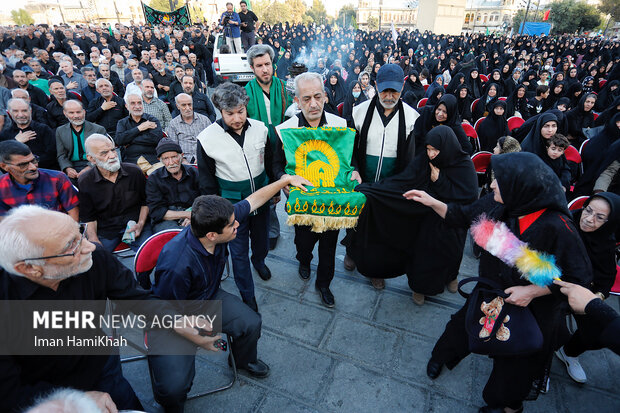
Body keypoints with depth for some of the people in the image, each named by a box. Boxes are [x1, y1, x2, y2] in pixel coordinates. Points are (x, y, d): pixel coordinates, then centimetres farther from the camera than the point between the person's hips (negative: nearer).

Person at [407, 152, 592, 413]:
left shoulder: (556, 228, -34)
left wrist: (532, 291, -26)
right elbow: (463, 216, -1)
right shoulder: (498, 205, -19)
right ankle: (442, 356, 57)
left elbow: (579, 278, -21)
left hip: (530, 311, -4)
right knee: (461, 327, 23)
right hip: (490, 293, 4)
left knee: (514, 363, 21)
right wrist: (431, 202, -9)